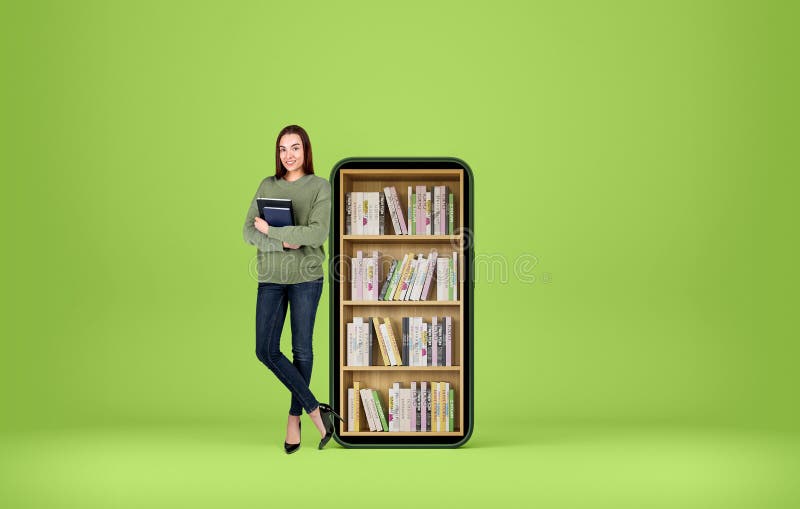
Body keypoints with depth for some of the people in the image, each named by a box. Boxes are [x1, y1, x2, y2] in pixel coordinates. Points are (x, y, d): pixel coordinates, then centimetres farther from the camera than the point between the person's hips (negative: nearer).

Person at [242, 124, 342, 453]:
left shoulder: (320, 187, -1)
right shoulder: (267, 186, 8)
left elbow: (317, 234, -15)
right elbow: (249, 232, 0)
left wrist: (271, 230, -13)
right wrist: (283, 243, -17)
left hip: (306, 277, -3)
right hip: (271, 278, 3)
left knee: (302, 349, 5)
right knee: (266, 351, -3)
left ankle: (295, 417, 21)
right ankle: (315, 410, 6)